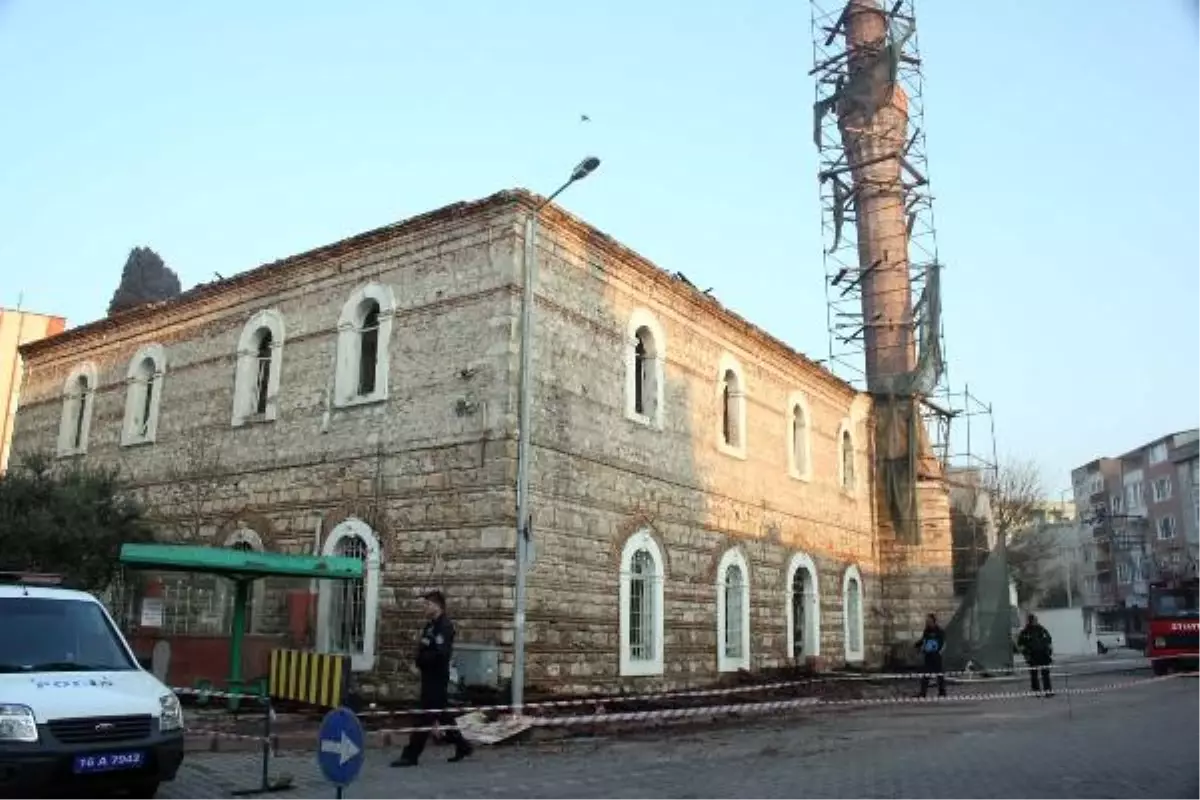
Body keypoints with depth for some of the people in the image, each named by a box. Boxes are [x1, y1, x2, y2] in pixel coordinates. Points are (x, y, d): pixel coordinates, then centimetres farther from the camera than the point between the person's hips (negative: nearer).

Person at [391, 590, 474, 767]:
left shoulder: (445, 626, -16)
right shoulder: (430, 625, 15)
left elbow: (440, 653, -25)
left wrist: (421, 660, -13)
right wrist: (420, 661, 1)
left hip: (437, 677, -10)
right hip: (430, 676, 10)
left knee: (427, 716, -5)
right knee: (441, 714, 16)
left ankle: (411, 755, -3)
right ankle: (462, 746, 26)